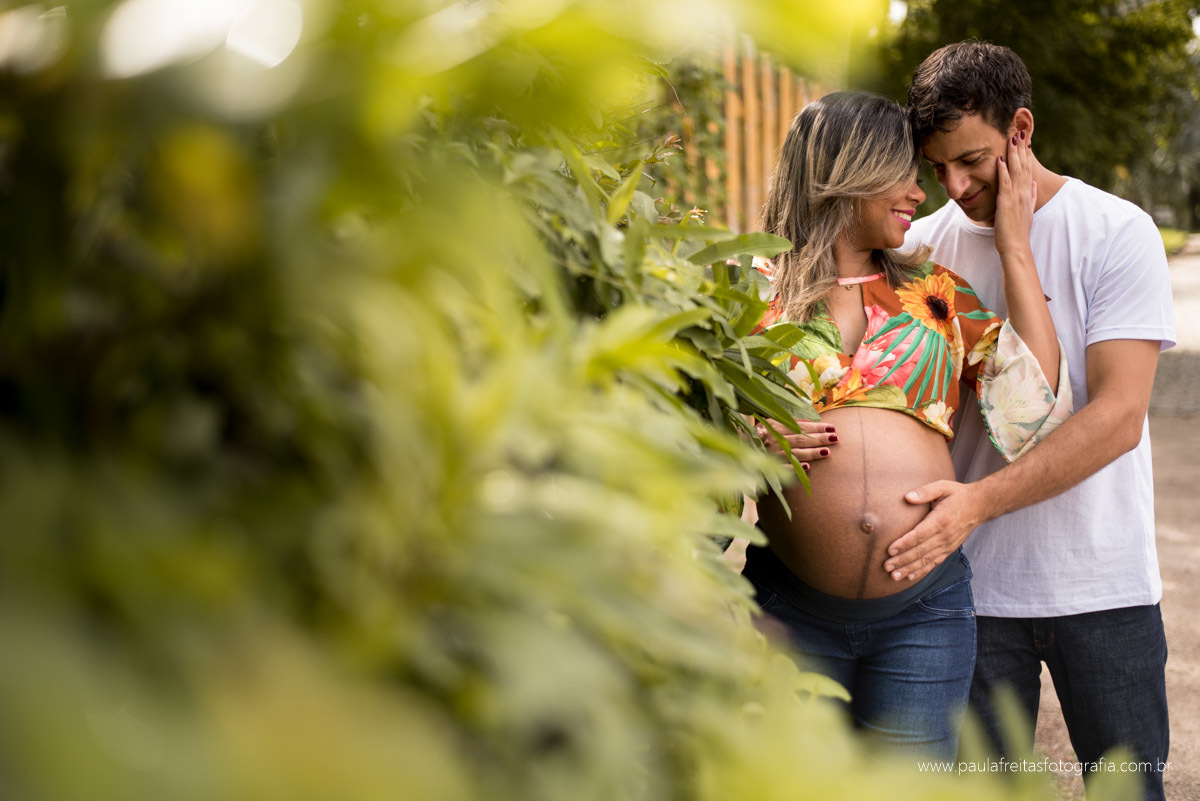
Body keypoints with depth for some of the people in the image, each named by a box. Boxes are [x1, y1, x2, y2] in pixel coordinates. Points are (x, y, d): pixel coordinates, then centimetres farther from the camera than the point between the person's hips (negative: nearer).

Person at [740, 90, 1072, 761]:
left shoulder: (935, 292, 9)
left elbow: (1036, 416, -4)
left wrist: (1017, 250, -1)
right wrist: (754, 446, -11)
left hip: (923, 610, 1)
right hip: (791, 604, -1)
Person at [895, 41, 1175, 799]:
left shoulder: (1116, 232, -7)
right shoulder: (924, 244, 2)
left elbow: (1118, 417, -16)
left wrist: (980, 500, -27)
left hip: (1102, 583, -2)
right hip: (970, 575, 2)